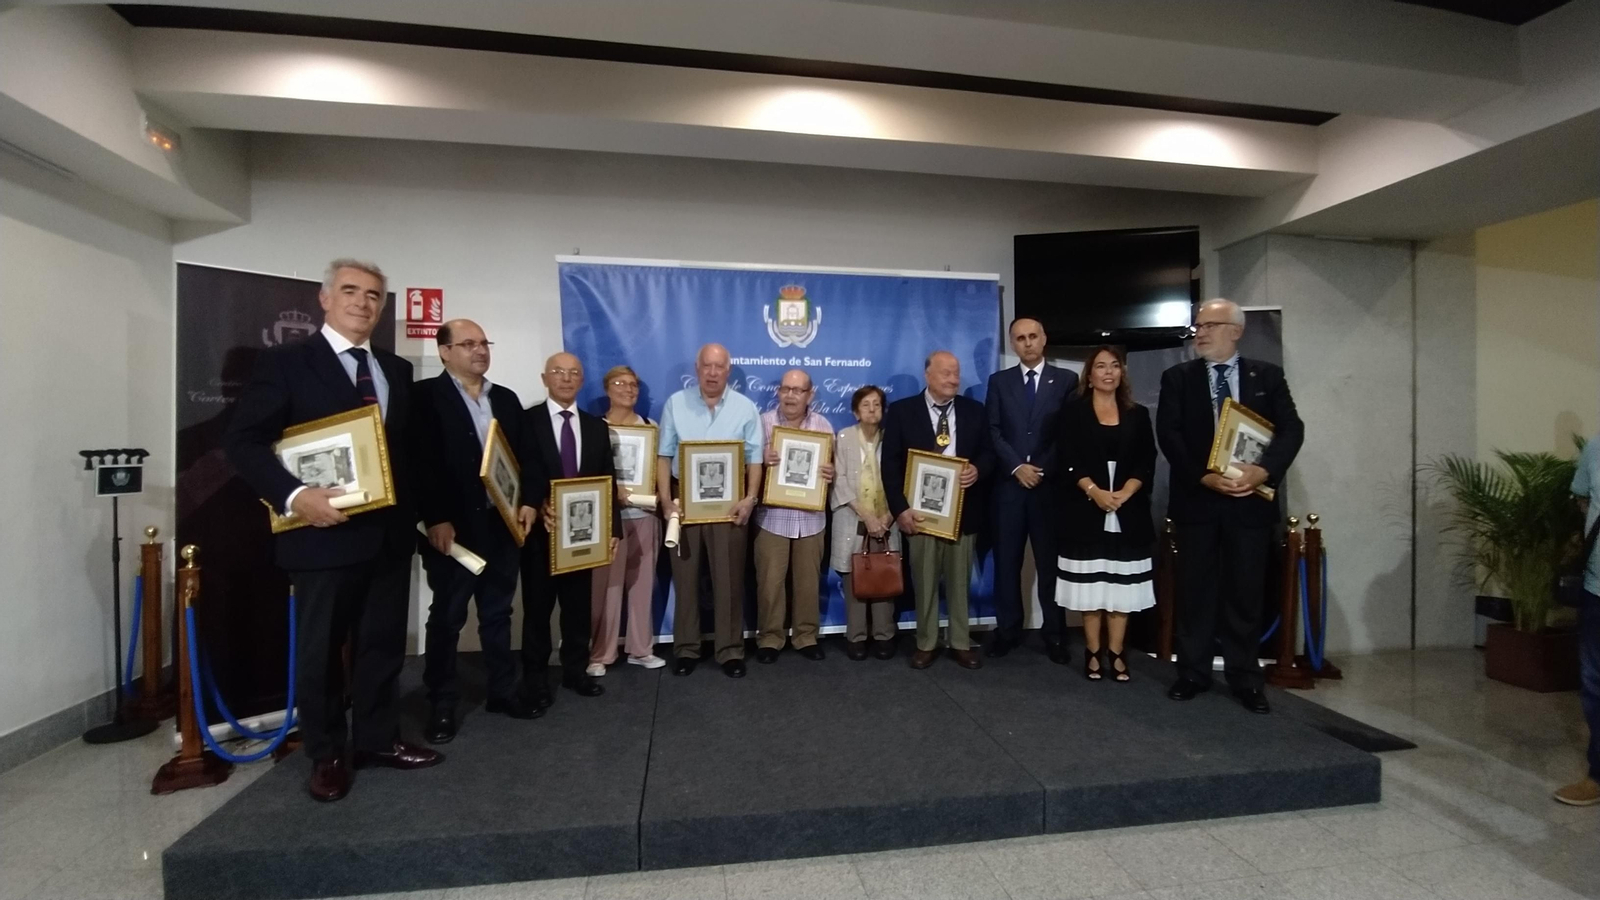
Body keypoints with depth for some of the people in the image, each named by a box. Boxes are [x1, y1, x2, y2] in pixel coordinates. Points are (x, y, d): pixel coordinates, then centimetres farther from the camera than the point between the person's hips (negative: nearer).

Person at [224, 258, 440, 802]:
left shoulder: (397, 371, 12)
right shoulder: (286, 363, -4)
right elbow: (243, 441, -9)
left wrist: (419, 511, 3)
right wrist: (294, 495, -23)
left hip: (390, 532, 5)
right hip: (326, 533, -5)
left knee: (383, 642, 15)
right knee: (320, 648, 10)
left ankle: (377, 739, 31)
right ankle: (327, 755, 28)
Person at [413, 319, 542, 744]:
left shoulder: (506, 399, 13)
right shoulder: (426, 396, -4)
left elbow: (524, 455, 11)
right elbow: (422, 462, -12)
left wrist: (530, 500, -3)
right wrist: (435, 519, -18)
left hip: (503, 524, 5)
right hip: (454, 526, -5)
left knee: (498, 613, 16)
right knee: (446, 617, 8)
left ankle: (503, 691, 28)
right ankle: (442, 704, 22)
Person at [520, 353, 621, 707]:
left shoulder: (597, 426, 9)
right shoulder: (525, 421, -2)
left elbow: (607, 481, 6)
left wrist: (612, 528, 0)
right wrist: (540, 508, -24)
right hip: (541, 530, -3)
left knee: (579, 605, 13)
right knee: (538, 607, 9)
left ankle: (576, 671, 28)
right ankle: (535, 678, 24)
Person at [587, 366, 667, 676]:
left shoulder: (650, 427, 10)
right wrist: (614, 490, -19)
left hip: (645, 514, 3)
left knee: (642, 582, 9)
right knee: (607, 583, -1)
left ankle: (641, 648, 21)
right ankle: (600, 654, 13)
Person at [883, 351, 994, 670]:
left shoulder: (975, 410, 6)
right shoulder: (902, 411, -2)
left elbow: (988, 452, 10)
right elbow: (891, 464, -5)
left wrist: (977, 469, -14)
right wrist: (900, 508, -13)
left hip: (962, 510, 2)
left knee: (960, 580, 12)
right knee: (924, 581, 8)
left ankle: (960, 644, 26)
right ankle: (926, 644, 22)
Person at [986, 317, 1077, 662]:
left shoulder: (1066, 379, 5)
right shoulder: (999, 381, 9)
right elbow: (993, 432, 2)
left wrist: (1042, 469, -9)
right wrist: (1017, 467, -9)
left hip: (1050, 484, -1)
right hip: (1009, 483, 1)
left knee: (1050, 561, 6)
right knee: (1006, 560, 4)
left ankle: (1054, 633, 16)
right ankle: (1008, 629, 15)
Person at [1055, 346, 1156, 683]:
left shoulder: (1138, 414, 12)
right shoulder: (1073, 410, 4)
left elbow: (1147, 461, 3)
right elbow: (1067, 458, -5)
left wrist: (1124, 493, -12)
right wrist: (1094, 491, -17)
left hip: (1128, 511, 2)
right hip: (1085, 510, -2)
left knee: (1122, 585, 4)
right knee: (1089, 584, 1)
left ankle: (1116, 653, 12)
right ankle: (1093, 652, 10)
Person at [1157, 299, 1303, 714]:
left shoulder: (1267, 376, 6)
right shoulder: (1178, 377, 3)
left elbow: (1291, 429, -2)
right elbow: (1168, 435, -7)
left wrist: (1264, 470, -19)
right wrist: (1204, 477, -18)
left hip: (1251, 500, 1)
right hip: (1196, 498, 0)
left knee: (1246, 591, 8)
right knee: (1195, 589, 7)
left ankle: (1245, 678, 21)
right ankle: (1193, 672, 19)